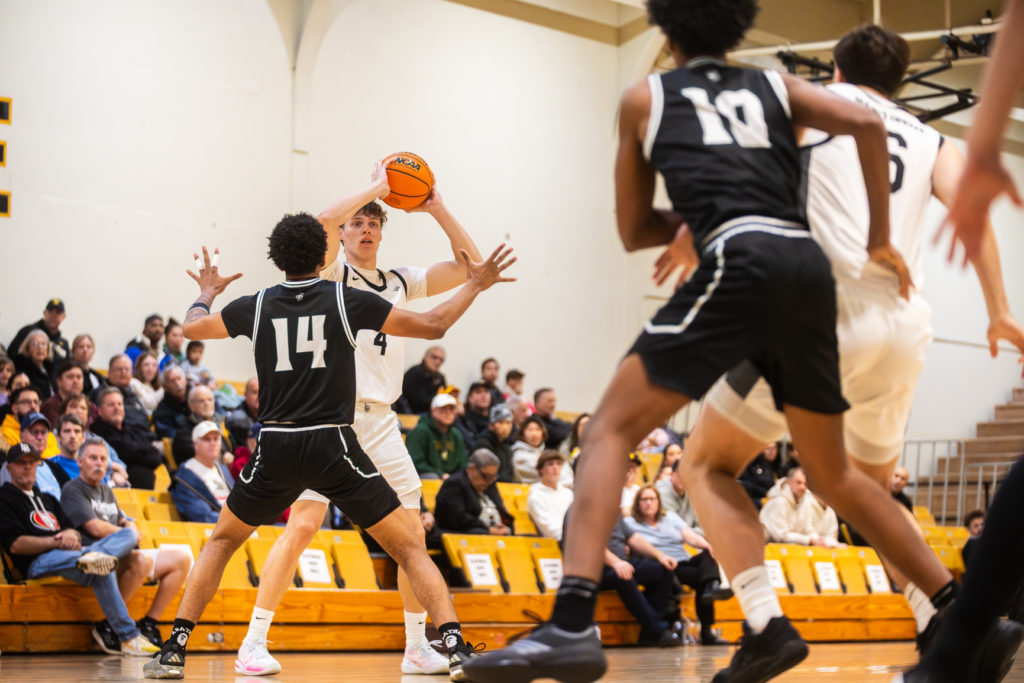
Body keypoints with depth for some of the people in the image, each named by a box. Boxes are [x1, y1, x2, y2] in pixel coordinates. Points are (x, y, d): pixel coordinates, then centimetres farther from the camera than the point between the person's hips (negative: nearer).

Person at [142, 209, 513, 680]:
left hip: (275, 447, 2)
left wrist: (207, 293, 46)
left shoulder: (256, 305, 8)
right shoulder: (346, 300, 2)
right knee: (409, 547, 4)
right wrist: (475, 286, 19)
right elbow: (432, 325, 5)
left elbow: (191, 328, 26)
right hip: (333, 444, -2)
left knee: (222, 540, 24)